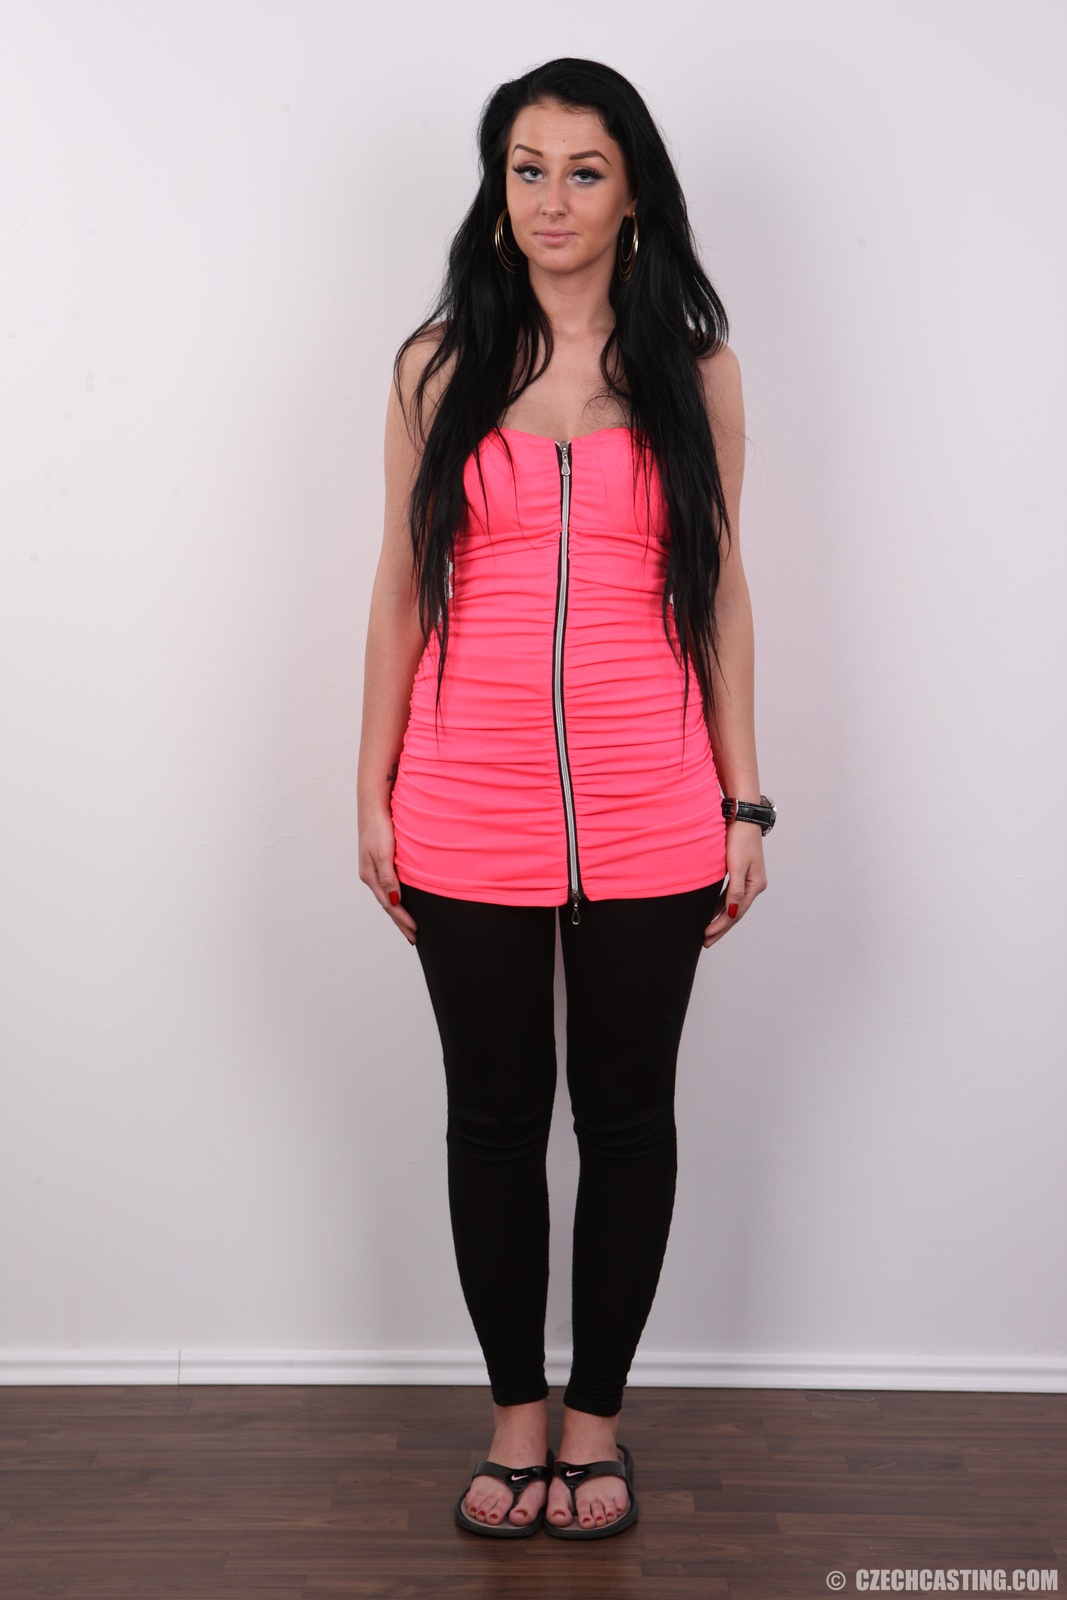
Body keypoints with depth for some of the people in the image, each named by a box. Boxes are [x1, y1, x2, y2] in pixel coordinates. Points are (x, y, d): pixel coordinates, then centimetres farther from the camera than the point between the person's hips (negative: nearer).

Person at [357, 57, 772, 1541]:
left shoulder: (693, 366, 5)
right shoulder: (439, 362, 5)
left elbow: (721, 589, 6)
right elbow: (401, 586, 6)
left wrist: (744, 803, 2)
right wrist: (373, 791, 2)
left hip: (648, 813, 0)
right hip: (468, 809, 0)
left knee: (627, 1114, 9)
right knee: (494, 1114, 10)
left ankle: (597, 1418, 27)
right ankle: (515, 1413, 28)